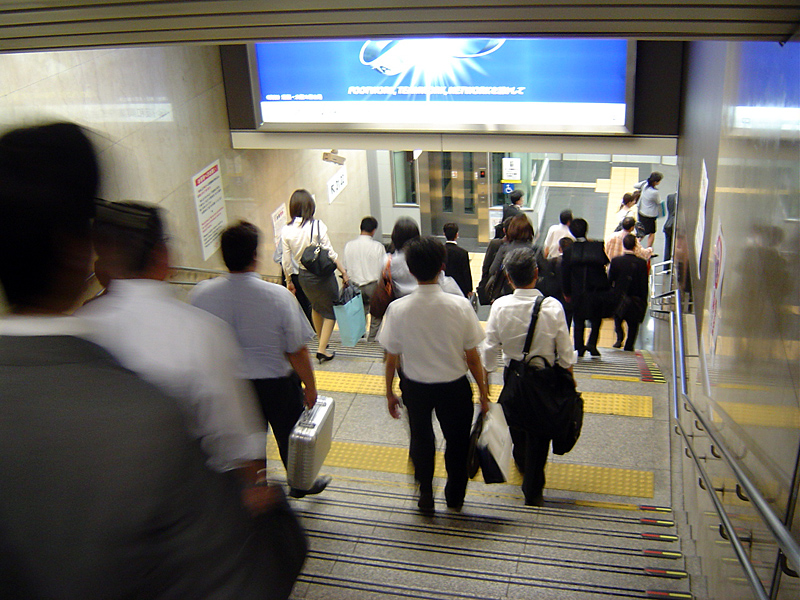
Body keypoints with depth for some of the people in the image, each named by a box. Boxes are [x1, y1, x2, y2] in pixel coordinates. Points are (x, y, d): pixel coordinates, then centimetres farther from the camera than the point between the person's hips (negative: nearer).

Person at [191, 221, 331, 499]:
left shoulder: (201, 294, -17)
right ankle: (300, 485, 48)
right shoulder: (278, 296, -26)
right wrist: (310, 386, -2)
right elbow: (297, 351, -18)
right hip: (276, 383, -2)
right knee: (289, 437, 24)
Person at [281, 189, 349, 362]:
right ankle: (322, 350, 6)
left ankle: (322, 340, 43)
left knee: (316, 306, 28)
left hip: (302, 276, 5)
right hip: (322, 275, -5)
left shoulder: (286, 230, -7)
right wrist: (343, 271, -5)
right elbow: (330, 252, -15)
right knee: (331, 311, 10)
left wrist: (289, 281, 12)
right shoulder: (317, 225, -18)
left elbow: (286, 261, -1)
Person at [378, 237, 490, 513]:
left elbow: (391, 359, -11)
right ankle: (455, 496, 45)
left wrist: (390, 392, 6)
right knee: (457, 439, 24)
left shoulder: (397, 309, -20)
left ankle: (425, 494, 45)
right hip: (454, 387, 0)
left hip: (415, 387, 1)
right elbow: (472, 357, -13)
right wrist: (483, 391, 2)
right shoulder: (460, 305, -21)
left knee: (421, 438, 26)